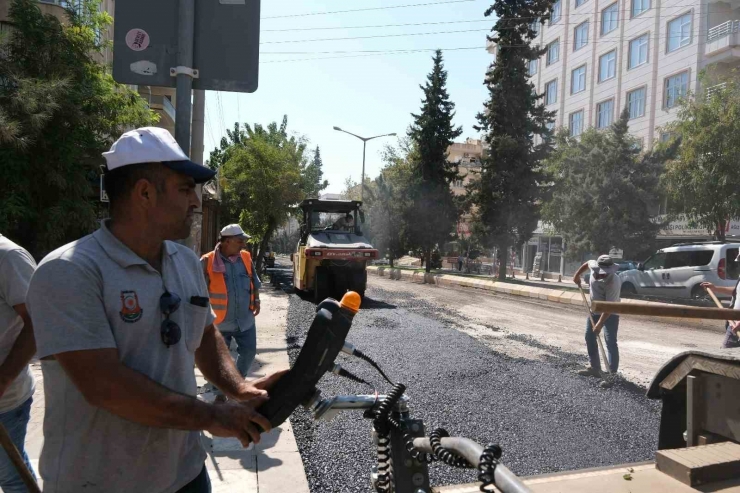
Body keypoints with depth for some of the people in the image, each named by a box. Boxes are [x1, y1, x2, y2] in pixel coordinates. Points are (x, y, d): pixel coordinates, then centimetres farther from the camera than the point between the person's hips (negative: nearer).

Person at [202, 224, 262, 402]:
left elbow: (254, 281, 13)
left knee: (249, 352, 10)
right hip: (220, 321, -3)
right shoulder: (208, 261, -13)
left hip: (245, 318, 4)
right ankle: (221, 392, 27)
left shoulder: (246, 257, 1)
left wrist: (256, 300, 3)